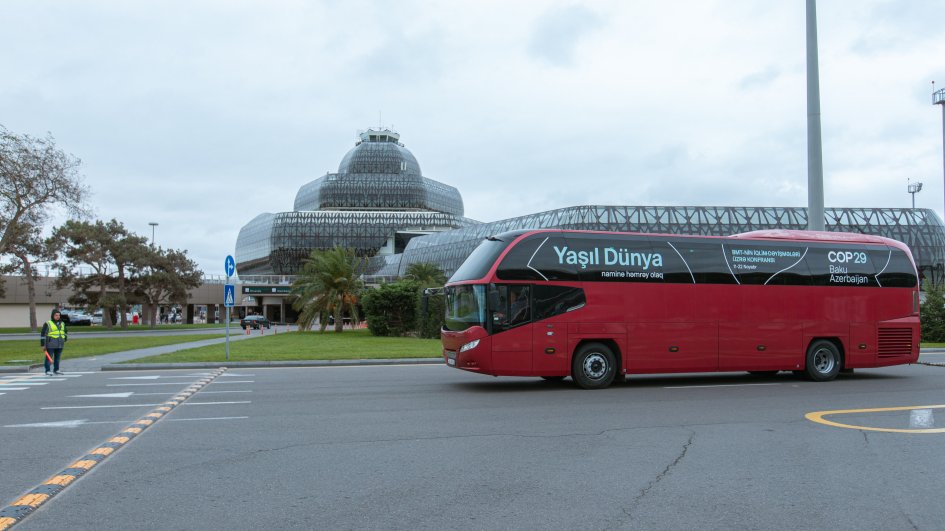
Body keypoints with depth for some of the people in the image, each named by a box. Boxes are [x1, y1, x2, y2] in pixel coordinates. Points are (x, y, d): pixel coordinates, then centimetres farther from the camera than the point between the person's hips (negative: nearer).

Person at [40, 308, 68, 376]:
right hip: (50, 345, -5)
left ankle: (56, 370, 19)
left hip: (60, 345, 5)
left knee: (57, 357, 9)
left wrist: (64, 340, 24)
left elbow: (65, 333, 28)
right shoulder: (47, 324, -3)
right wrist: (43, 345, -6)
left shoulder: (62, 324, 14)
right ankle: (48, 371, -1)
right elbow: (43, 335, -4)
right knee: (48, 357, -5)